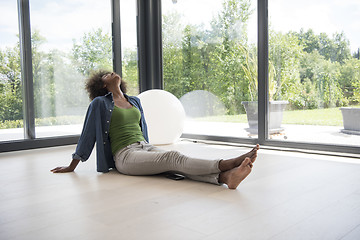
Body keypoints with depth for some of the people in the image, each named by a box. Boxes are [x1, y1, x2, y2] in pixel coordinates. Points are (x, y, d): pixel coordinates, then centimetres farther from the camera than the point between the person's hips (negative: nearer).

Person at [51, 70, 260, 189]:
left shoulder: (135, 101, 21)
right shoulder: (100, 103, 4)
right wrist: (71, 168, 11)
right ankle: (227, 164, -50)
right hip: (125, 155, -5)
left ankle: (225, 176, -52)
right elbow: (87, 134, 7)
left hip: (146, 148, 5)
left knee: (175, 163, -27)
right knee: (173, 157, -30)